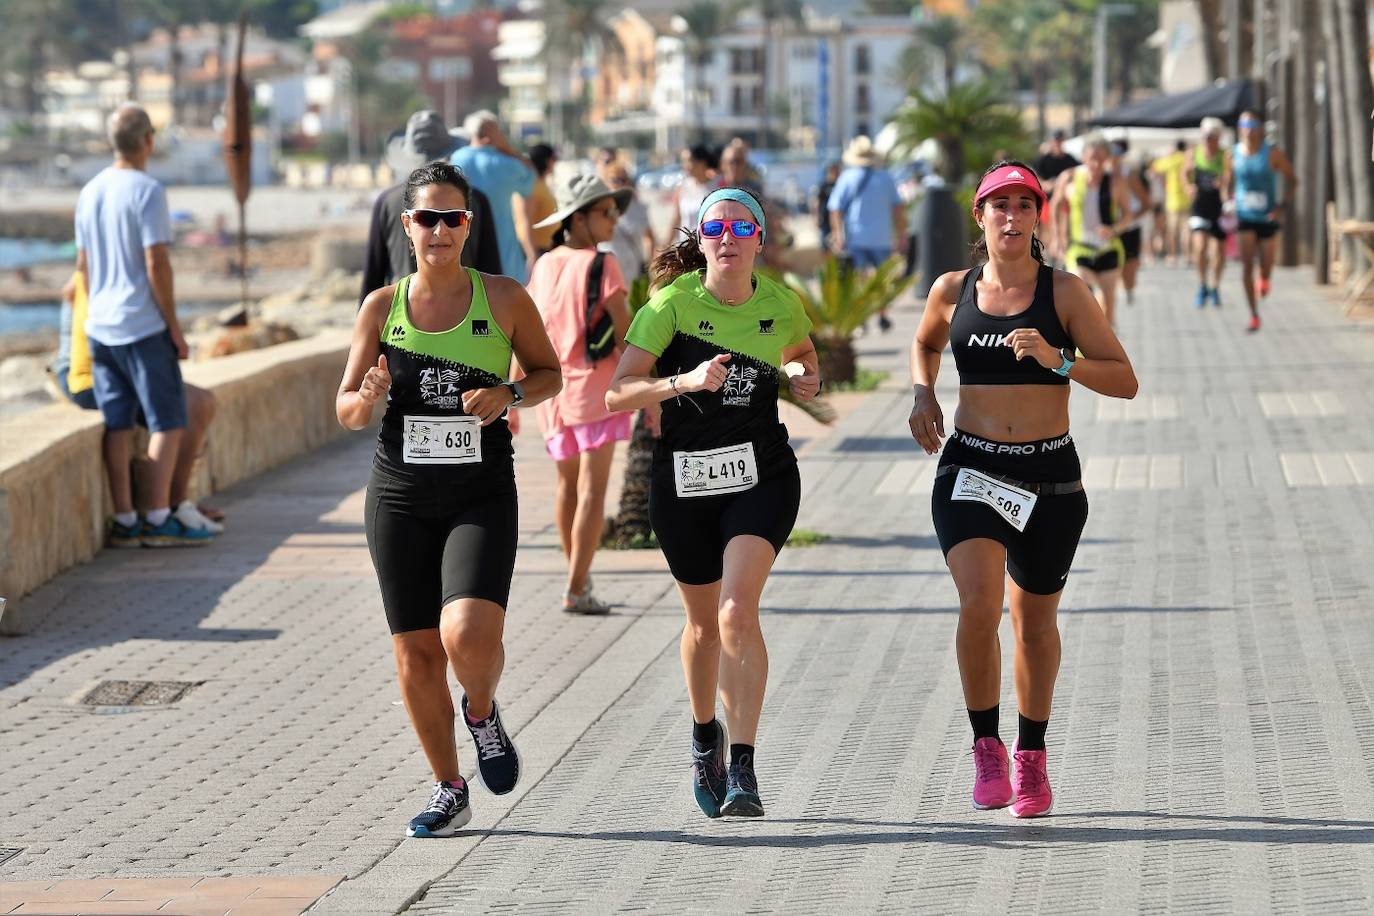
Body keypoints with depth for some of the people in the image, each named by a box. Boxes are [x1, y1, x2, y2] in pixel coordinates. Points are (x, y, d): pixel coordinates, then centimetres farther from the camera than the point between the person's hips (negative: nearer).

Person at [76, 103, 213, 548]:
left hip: (100, 327, 7)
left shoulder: (89, 193, 10)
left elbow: (83, 265, 14)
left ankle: (124, 520, 8)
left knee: (118, 424, 7)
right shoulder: (147, 191, -12)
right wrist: (174, 327, -9)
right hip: (143, 326, -7)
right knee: (167, 422, -1)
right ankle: (159, 519, -3)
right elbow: (156, 265, -15)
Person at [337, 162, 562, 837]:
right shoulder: (382, 306, 3)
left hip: (480, 495, -2)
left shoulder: (504, 299, -1)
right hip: (400, 495, 2)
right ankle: (449, 791, 22)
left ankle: (482, 712, 13)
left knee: (469, 634, -22)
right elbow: (345, 409, 7)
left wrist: (508, 396, -9)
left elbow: (549, 372, 12)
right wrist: (369, 400, -17)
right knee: (415, 652, 4)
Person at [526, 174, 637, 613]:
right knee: (592, 490, -5)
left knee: (568, 486, 20)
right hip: (595, 386, -6)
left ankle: (577, 576, 32)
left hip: (552, 391, 6)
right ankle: (577, 589, -11)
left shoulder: (542, 268, 6)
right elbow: (625, 335, -12)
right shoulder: (601, 265, -12)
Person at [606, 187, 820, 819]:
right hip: (683, 478, 0)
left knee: (738, 611, -20)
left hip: (761, 477, 0)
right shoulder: (673, 303, -11)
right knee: (704, 623, 14)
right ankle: (705, 737, 43)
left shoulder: (781, 305, -3)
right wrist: (684, 381, -32)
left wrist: (803, 377, -3)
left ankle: (743, 769, -18)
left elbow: (801, 353, 21)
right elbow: (618, 393, -17)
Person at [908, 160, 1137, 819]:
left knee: (1034, 621, 12)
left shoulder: (1064, 291, -4)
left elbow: (1124, 380, -7)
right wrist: (923, 394, 6)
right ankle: (986, 748, -4)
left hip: (1050, 476, 0)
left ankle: (1031, 757, 31)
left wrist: (1058, 360, -22)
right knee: (977, 604, -20)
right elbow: (924, 344, 26)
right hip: (970, 469, 0)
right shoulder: (953, 291, 3)